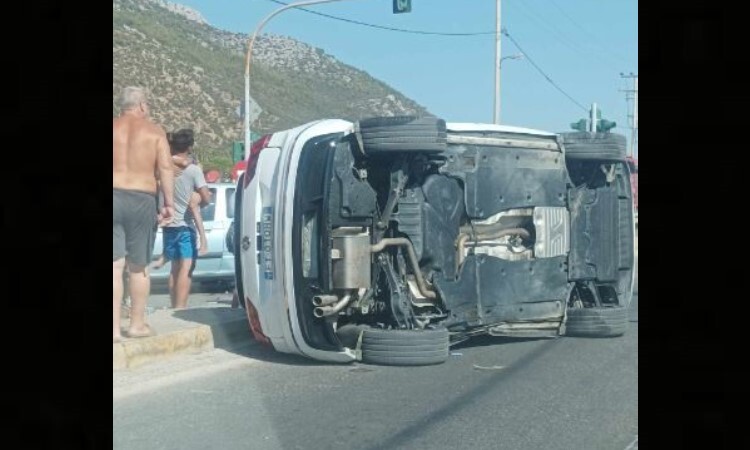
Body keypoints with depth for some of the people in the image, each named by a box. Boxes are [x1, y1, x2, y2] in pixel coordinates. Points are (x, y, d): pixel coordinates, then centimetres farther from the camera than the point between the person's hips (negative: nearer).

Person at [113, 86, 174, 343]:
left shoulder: (112, 128, 7)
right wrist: (169, 203, -5)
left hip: (114, 197, 1)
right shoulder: (154, 132, 4)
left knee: (114, 266, 1)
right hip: (142, 200, -1)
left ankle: (114, 328, -3)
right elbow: (165, 168, -6)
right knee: (138, 266, 11)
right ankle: (137, 324, 17)